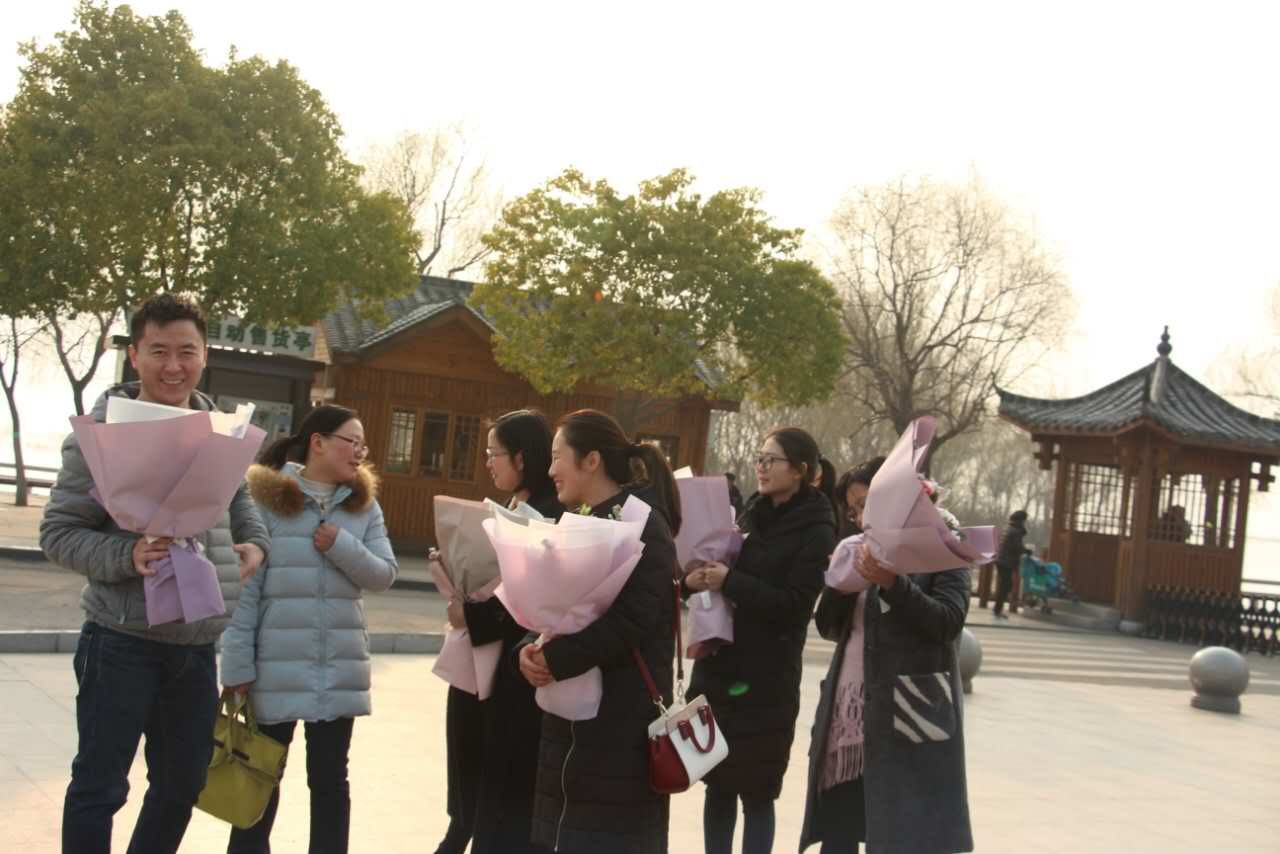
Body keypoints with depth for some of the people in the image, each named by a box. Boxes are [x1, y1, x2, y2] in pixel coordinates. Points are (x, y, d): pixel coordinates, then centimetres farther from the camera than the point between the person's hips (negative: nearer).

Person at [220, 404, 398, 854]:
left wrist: (343, 546, -13)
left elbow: (384, 574, 4)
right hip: (277, 664, -3)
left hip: (341, 667, 3)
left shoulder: (364, 503, 8)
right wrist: (237, 665, -11)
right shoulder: (266, 498, -6)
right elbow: (244, 586, -8)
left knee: (330, 776, 11)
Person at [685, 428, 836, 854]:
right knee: (717, 786, 9)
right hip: (717, 668, 6)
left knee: (756, 792, 1)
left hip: (765, 680, -6)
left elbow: (793, 604, -15)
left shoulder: (816, 531, -7)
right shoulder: (751, 514, 12)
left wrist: (730, 581, -22)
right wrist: (695, 578, -8)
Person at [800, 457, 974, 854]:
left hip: (907, 712, -6)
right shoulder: (867, 552, 18)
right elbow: (828, 627, 15)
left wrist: (892, 583, -22)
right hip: (849, 708, 6)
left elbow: (948, 623, -11)